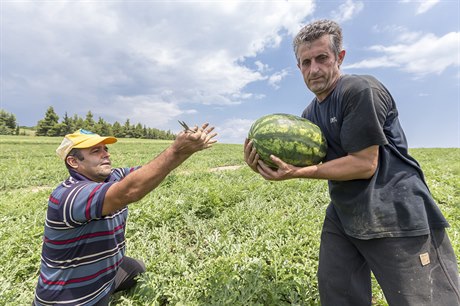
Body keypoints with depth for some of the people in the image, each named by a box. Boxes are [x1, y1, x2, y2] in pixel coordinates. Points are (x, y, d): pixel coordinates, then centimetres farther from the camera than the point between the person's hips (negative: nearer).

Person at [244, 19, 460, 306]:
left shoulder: (361, 90, -17)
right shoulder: (310, 113, 7)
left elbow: (365, 165, -22)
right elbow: (304, 161, 4)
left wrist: (298, 173, -26)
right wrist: (265, 161, -13)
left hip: (397, 215, -7)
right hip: (343, 216, 8)